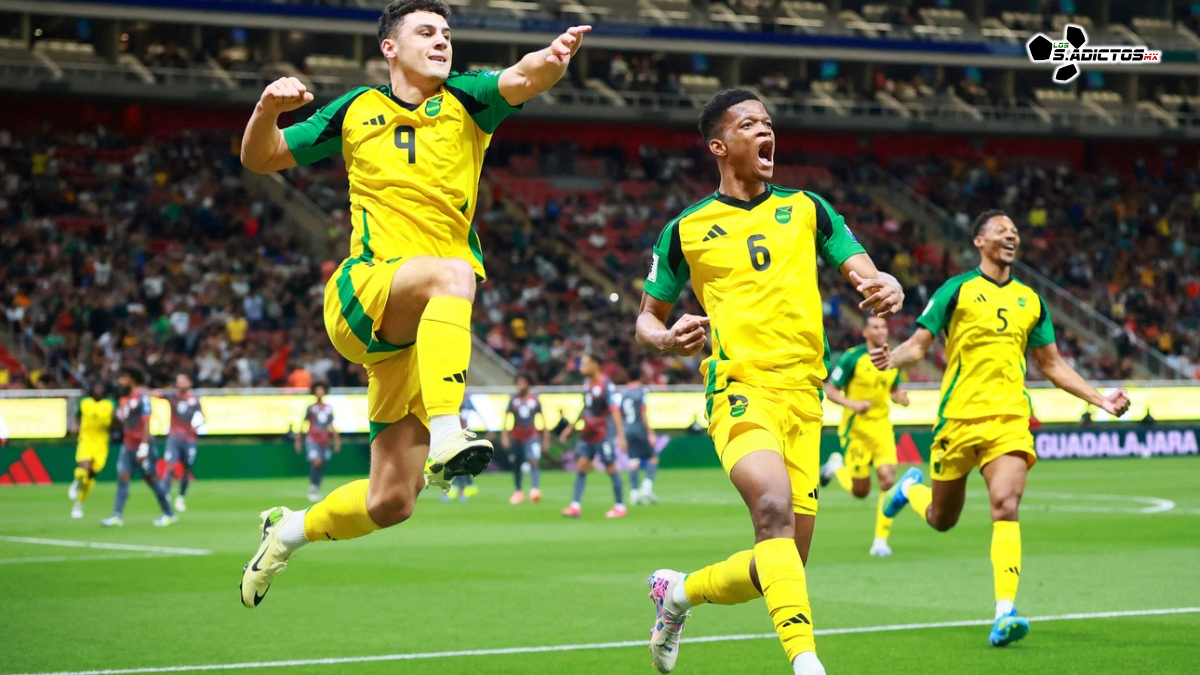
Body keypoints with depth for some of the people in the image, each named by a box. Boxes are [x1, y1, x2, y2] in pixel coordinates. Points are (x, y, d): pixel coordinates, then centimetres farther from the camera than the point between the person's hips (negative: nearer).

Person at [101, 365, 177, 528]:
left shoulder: (141, 396, -12)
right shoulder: (124, 399, 11)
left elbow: (146, 422, -17)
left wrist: (144, 446, -21)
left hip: (141, 445, -7)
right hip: (128, 446, 7)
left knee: (151, 479, 2)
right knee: (122, 478, -6)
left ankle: (169, 514, 14)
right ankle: (117, 516, -12)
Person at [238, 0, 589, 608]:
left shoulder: (465, 102, 8)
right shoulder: (357, 110, 11)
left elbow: (521, 80, -14)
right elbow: (261, 159, 17)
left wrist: (553, 58, -37)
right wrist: (268, 109, -5)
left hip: (425, 323, 2)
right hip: (362, 292, -2)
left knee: (390, 502, 0)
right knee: (453, 272, -37)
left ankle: (290, 531, 30)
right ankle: (445, 437, -51)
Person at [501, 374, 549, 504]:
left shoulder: (535, 399, -1)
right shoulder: (513, 399, 0)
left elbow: (542, 417, 7)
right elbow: (506, 417, -2)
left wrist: (546, 437, 7)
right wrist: (504, 435, -13)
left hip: (531, 437, -2)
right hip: (516, 438, 2)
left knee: (534, 462, -20)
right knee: (516, 466, 8)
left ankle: (535, 490, -30)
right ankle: (518, 492, 24)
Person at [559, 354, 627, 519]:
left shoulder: (606, 386, -16)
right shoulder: (587, 382, 9)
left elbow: (615, 411, -18)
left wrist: (620, 436, -22)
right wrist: (571, 427, 26)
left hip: (603, 434, -8)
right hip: (587, 434, 8)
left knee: (611, 468, -1)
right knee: (581, 466, 1)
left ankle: (620, 506, 8)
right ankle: (576, 506, -1)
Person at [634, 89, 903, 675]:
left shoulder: (805, 208, 14)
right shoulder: (686, 230, 9)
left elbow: (865, 273, 10)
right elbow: (647, 319, 17)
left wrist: (888, 290, -14)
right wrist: (667, 340, -6)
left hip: (804, 395, 4)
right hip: (739, 387, -4)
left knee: (781, 566, 2)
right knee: (774, 507, -32)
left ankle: (678, 591, 31)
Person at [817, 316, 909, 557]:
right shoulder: (852, 358, -9)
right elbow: (830, 390, -7)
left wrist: (900, 398, -4)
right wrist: (853, 404, -23)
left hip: (882, 426, 4)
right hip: (856, 427, -4)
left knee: (888, 478, -15)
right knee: (860, 490, -1)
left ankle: (881, 540, -6)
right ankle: (836, 466, 34)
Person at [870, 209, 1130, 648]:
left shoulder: (1030, 300, 14)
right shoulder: (958, 290, 2)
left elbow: (1052, 365, 21)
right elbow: (920, 344, 1)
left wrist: (1099, 399, 13)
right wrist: (893, 358, -22)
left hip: (1010, 417, 2)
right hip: (959, 415, -2)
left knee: (1006, 505, -20)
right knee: (941, 520, 10)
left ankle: (1005, 612, -25)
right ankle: (911, 488, 46)